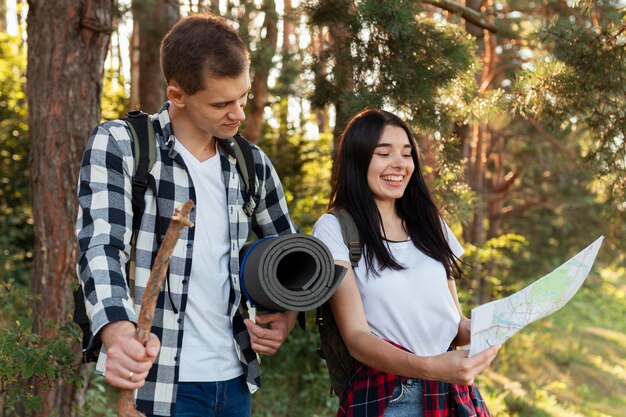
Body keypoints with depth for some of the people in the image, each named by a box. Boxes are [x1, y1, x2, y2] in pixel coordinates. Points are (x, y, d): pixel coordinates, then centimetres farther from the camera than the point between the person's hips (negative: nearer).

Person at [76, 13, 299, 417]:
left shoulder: (252, 164, 8)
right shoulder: (118, 144, -7)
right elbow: (100, 247, -20)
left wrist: (288, 315, -1)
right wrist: (118, 332, -38)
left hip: (234, 379, 5)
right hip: (153, 382, -5)